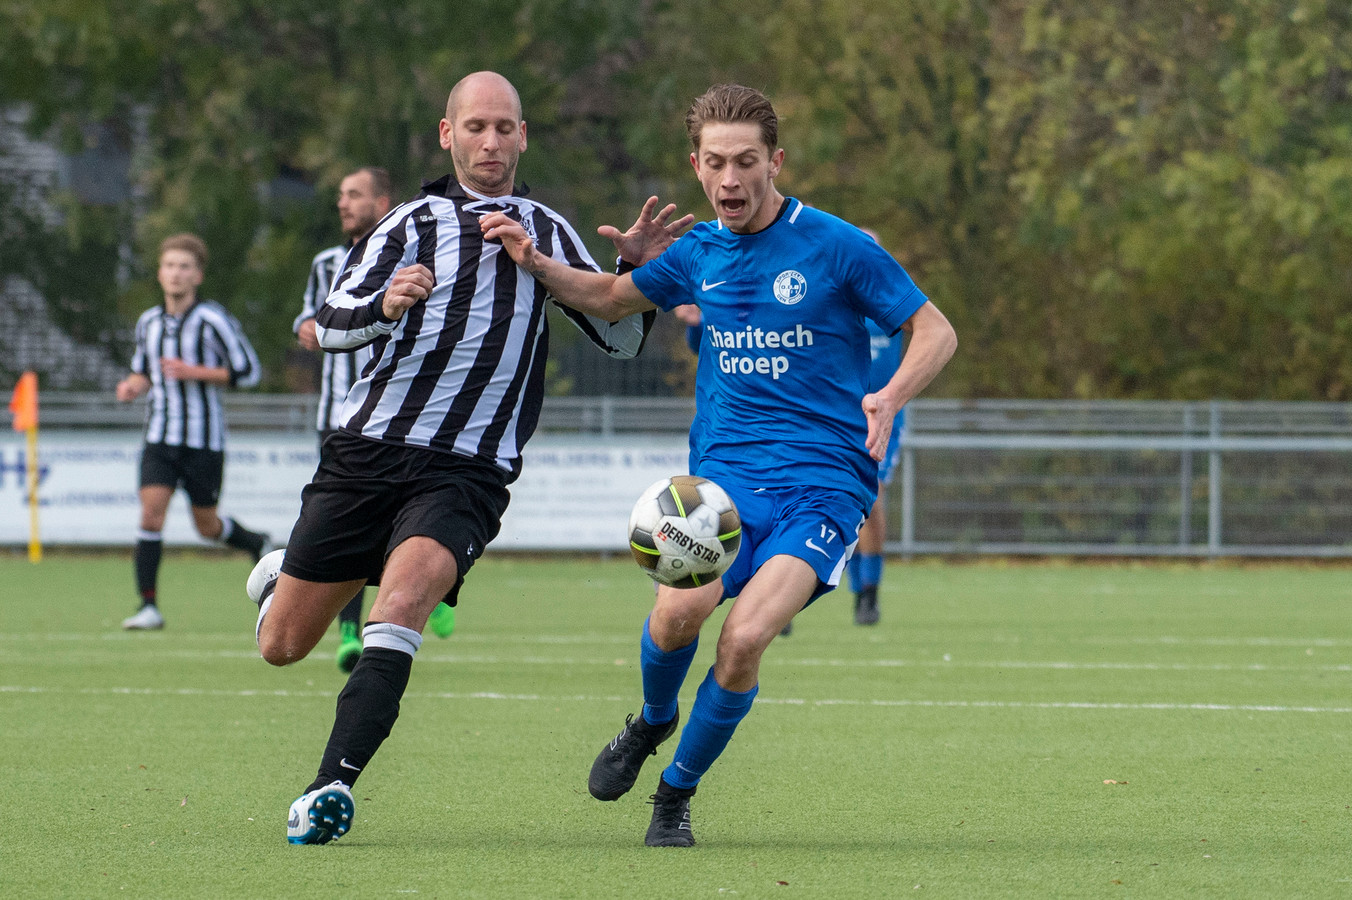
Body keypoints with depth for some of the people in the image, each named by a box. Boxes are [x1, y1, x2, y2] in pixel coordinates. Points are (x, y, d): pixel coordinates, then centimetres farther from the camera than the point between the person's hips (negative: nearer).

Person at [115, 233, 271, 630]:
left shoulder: (213, 321, -9)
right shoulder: (148, 322, 8)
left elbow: (247, 371, -8)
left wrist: (195, 372, -18)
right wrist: (134, 385, 0)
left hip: (203, 438, -3)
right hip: (160, 435, 4)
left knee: (207, 525, 6)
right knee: (151, 513, -14)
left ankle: (259, 545, 39)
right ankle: (148, 606, -11)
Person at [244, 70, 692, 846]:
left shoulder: (549, 235, 14)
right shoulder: (413, 224, 7)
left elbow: (622, 338, 18)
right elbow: (330, 324, -1)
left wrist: (638, 271, -3)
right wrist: (384, 306, -23)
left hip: (467, 471, 0)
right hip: (368, 452, 1)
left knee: (407, 588, -31)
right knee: (282, 647, 3)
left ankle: (333, 787, -35)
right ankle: (278, 574, 41)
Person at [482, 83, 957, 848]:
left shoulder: (838, 247, -3)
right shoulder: (700, 253, 11)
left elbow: (937, 333, 1)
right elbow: (610, 298, 29)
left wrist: (892, 396, -19)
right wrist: (535, 262, 10)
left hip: (823, 482, -3)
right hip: (724, 471, 3)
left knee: (745, 638, -24)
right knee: (680, 610, -25)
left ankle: (677, 793, 0)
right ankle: (652, 721, 11)